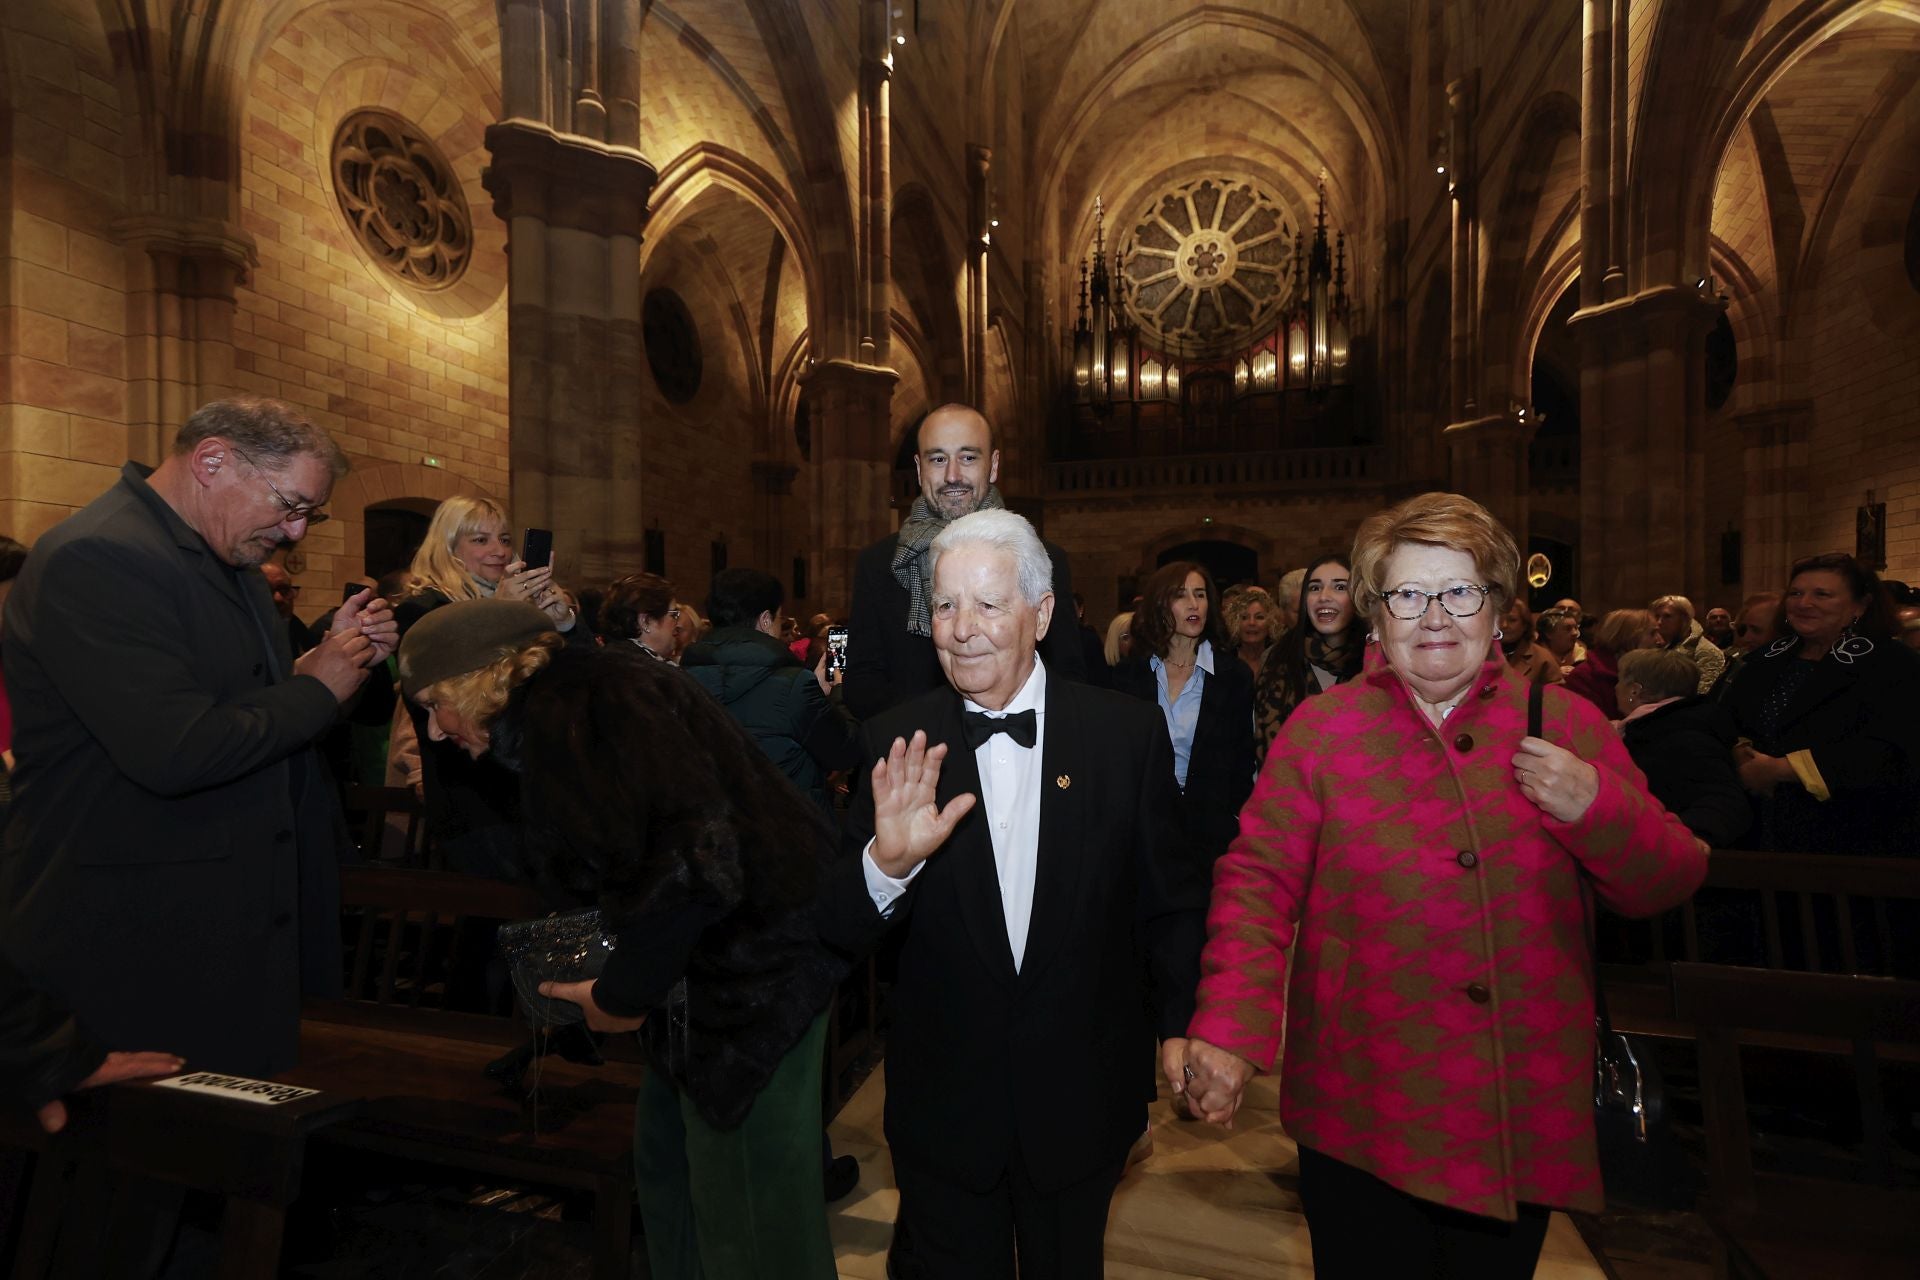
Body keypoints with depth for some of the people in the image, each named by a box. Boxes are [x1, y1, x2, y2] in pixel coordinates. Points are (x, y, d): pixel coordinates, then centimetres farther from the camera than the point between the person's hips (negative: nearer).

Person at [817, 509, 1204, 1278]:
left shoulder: (1128, 733, -11)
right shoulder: (897, 745, -11)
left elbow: (1167, 903, -1)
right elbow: (840, 932, -11)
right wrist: (887, 862, -30)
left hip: (1082, 1103, 0)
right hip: (942, 1106, 0)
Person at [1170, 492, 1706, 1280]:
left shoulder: (1564, 723, 0)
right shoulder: (1318, 730, -6)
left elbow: (1663, 888, 3)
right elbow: (1258, 882, -8)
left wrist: (1598, 807, -18)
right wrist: (1229, 1028, -20)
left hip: (1526, 1120, 3)